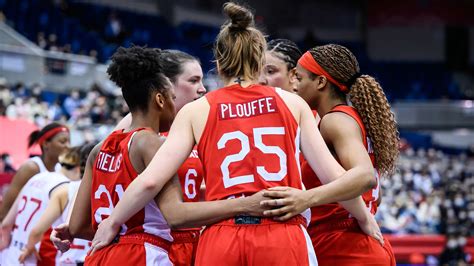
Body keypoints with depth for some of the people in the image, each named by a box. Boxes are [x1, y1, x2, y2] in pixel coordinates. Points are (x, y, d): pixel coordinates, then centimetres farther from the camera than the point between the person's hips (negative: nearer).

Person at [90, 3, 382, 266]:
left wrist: (111, 224, 17)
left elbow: (149, 181, 2)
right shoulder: (292, 102, 11)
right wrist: (365, 218, 25)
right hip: (284, 240, 0)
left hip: (221, 241, 0)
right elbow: (334, 176, 8)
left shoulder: (196, 110, 9)